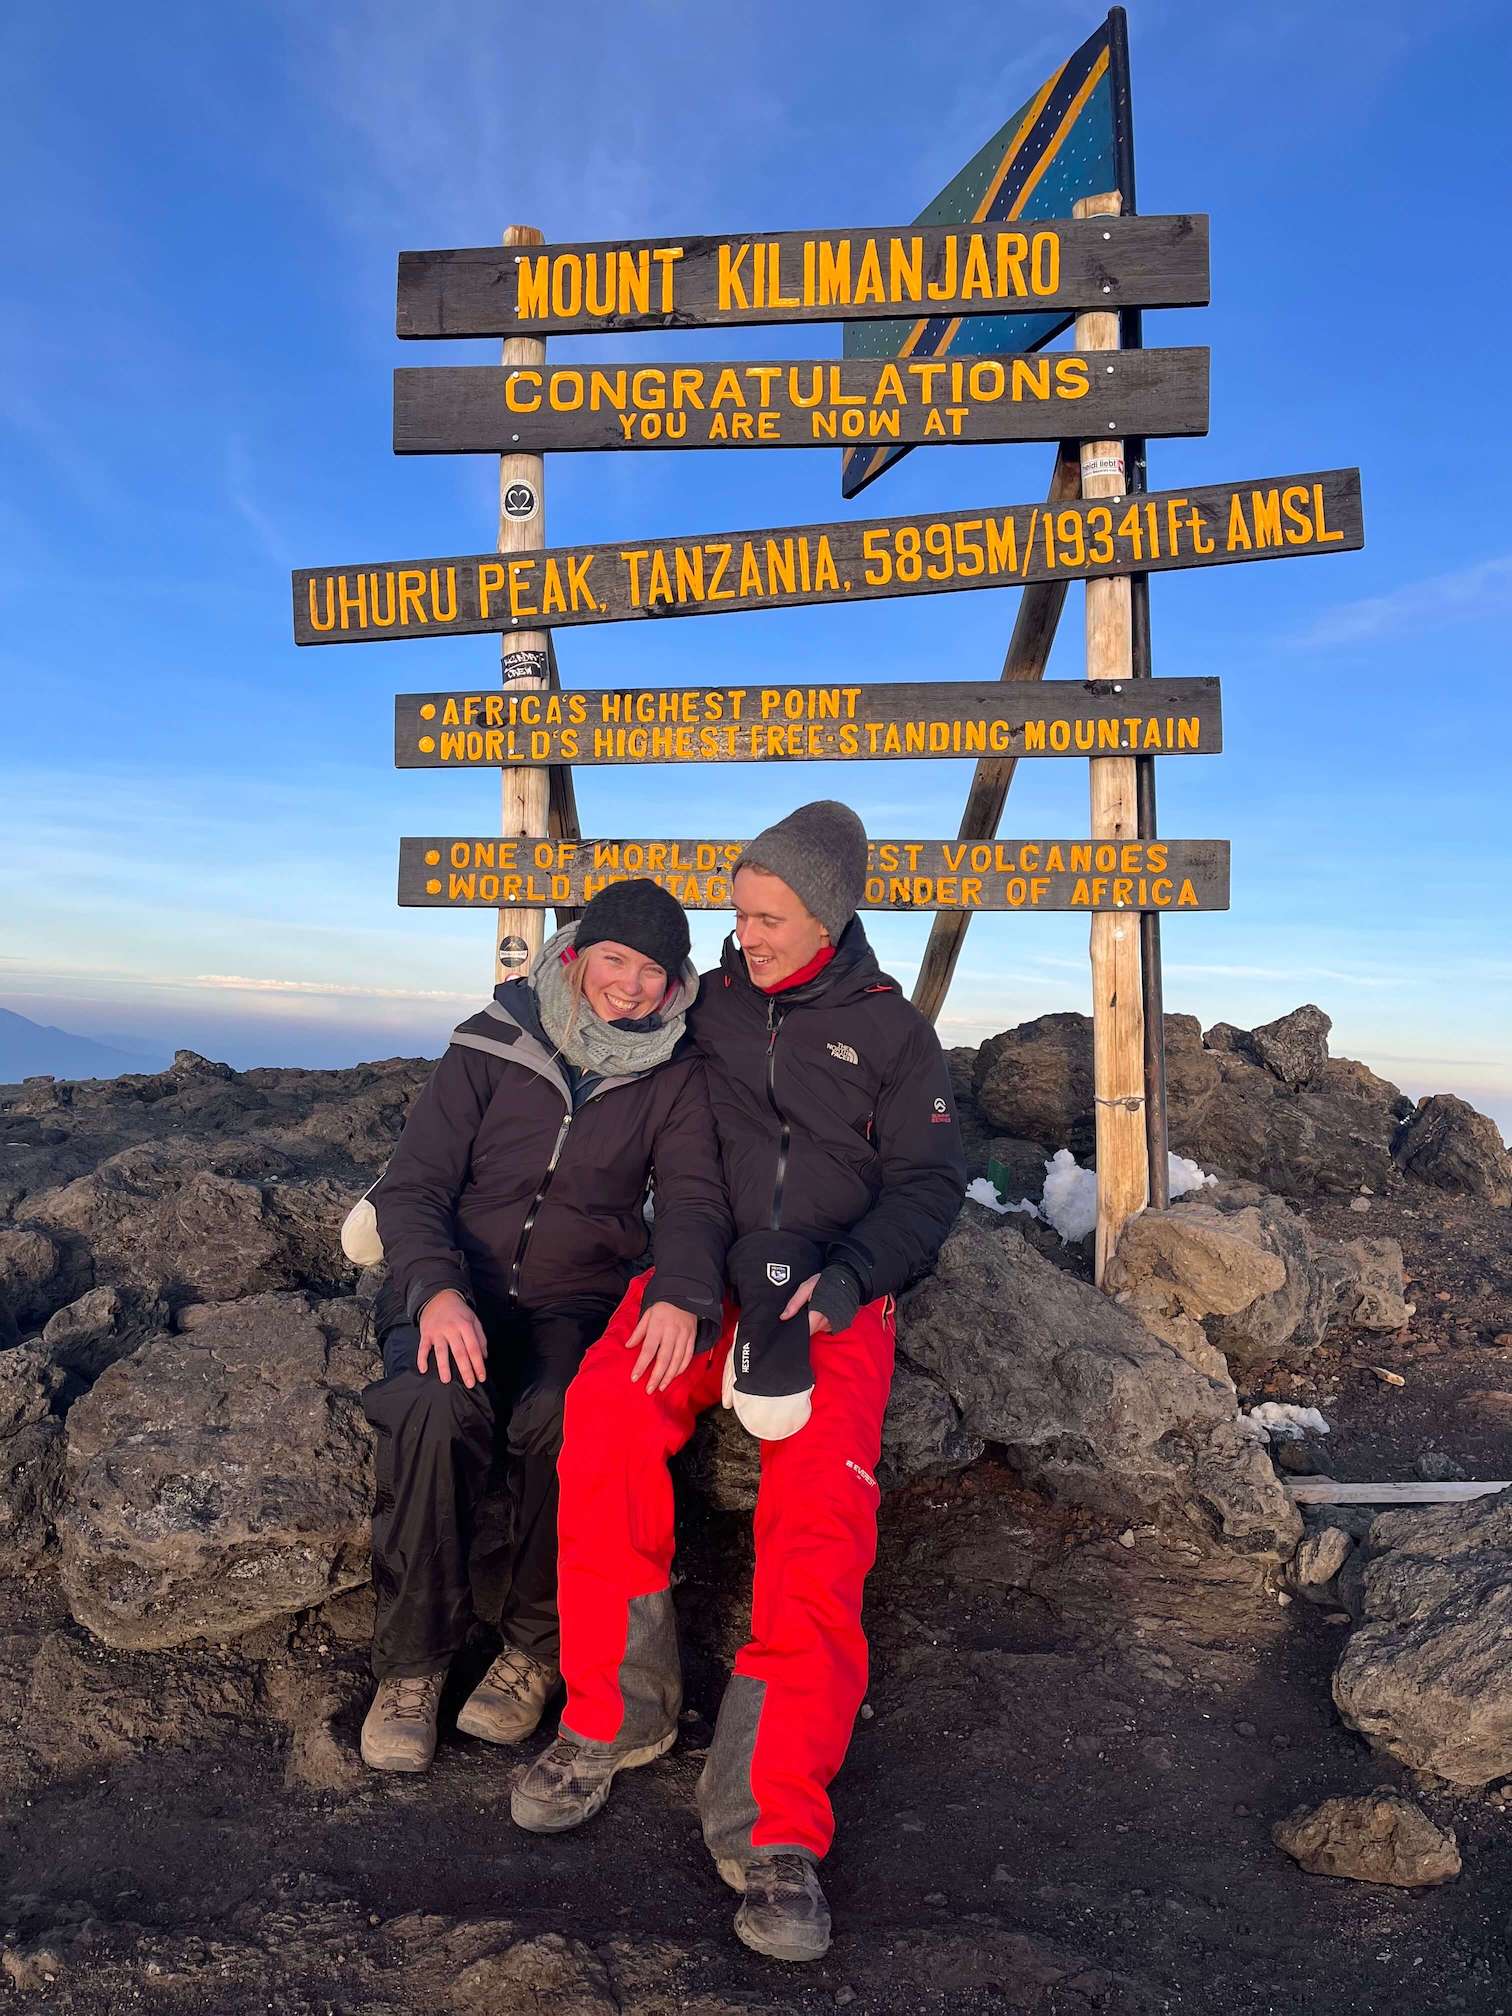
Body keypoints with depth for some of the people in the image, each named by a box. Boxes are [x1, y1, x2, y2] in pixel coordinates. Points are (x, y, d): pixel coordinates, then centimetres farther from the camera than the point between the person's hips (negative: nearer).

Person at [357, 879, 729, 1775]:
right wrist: (437, 1290, -23)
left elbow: (694, 1196, -7)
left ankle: (537, 1647, -7)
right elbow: (412, 1185, -3)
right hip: (459, 1288, 0)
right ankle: (412, 1660, -11)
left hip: (580, 1301, 0)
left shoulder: (676, 1076, 4)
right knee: (438, 1408, -31)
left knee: (559, 1420, -31)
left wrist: (680, 1293, -30)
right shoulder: (493, 1045, 0)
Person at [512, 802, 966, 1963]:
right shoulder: (706, 1005, 13)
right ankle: (615, 1712, -12)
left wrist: (840, 1280, -12)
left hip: (832, 1294, -1)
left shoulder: (893, 1033, 7)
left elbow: (928, 1187, 3)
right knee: (607, 1412, -29)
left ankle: (774, 1824, -21)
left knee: (820, 1504, -27)